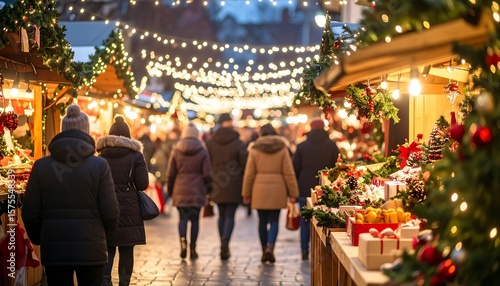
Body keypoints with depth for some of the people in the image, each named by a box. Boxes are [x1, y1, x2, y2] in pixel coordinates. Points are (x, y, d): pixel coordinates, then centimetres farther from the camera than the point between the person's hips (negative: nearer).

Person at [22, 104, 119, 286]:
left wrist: (38, 239, 19)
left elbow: (30, 212, 1)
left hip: (53, 250, 2)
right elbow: (110, 211, -6)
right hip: (90, 250, -2)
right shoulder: (99, 166, -5)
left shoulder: (41, 166, 1)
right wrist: (103, 233, 15)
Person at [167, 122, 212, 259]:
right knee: (195, 219, 7)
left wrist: (170, 190, 14)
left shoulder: (176, 151, 1)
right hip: (197, 191, -1)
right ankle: (193, 248, 8)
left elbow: (170, 173, 4)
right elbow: (207, 174, -3)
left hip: (180, 191, 1)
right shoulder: (202, 151, -2)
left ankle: (183, 240, -17)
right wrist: (208, 189, 9)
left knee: (183, 218, 7)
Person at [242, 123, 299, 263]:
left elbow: (249, 174, 2)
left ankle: (264, 252, 13)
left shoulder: (255, 150, 3)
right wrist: (293, 193, 3)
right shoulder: (282, 149, 2)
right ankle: (270, 247, -14)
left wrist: (246, 194, 8)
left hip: (259, 190, 1)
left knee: (262, 221, 9)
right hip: (277, 190, 0)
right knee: (274, 221, 5)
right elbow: (289, 173, 0)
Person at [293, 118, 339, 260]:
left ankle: (305, 250, 4)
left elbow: (295, 169, 5)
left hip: (305, 189, 0)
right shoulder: (332, 146, 2)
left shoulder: (302, 146, 4)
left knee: (305, 221, 7)